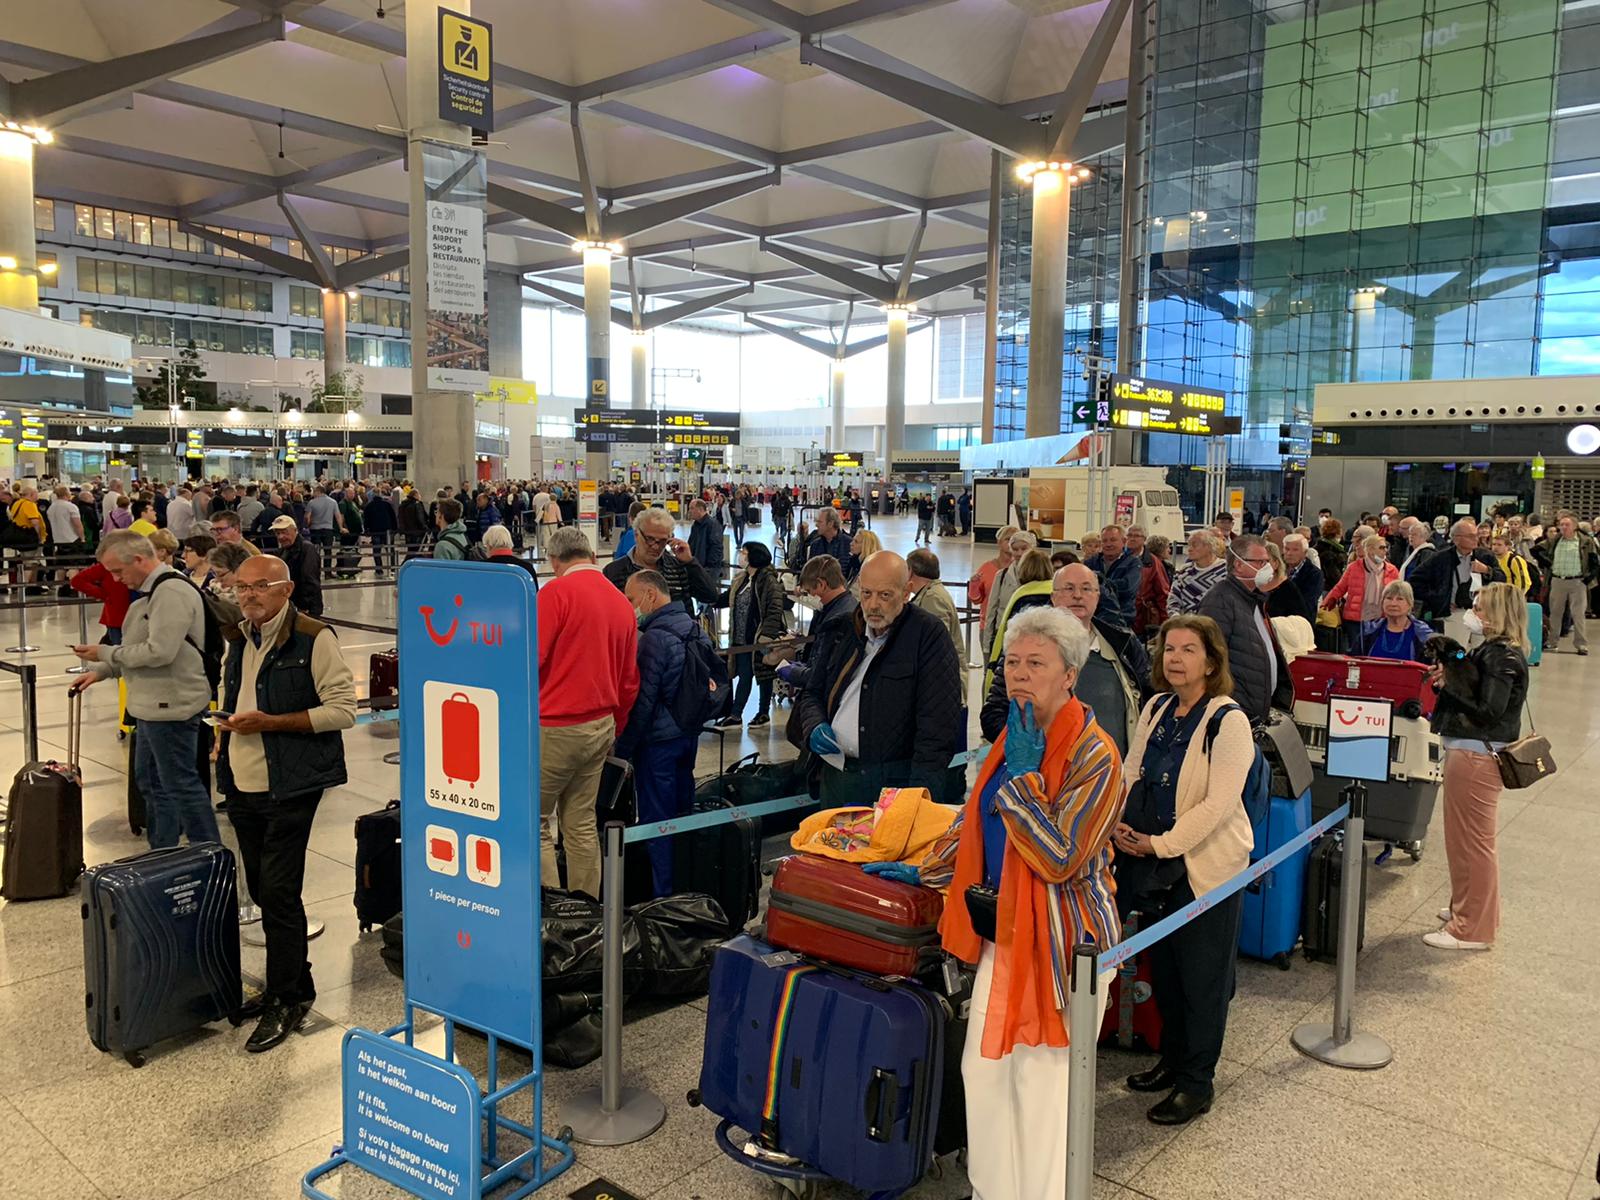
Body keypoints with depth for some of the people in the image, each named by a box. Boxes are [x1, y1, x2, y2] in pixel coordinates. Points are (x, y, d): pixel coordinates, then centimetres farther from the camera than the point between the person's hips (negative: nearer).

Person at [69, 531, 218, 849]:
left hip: (171, 705, -11)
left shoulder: (171, 592, -20)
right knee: (149, 778, 19)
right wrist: (101, 671, 11)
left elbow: (159, 651, -26)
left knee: (181, 784, -3)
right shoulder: (151, 590, 14)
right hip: (152, 704, 11)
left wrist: (105, 653, -15)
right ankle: (162, 855, 31)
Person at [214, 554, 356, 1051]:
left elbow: (343, 709, -15)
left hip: (290, 787, -8)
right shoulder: (239, 640, 12)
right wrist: (229, 730, 8)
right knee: (262, 890, 14)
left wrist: (271, 722, -20)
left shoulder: (314, 639, -11)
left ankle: (287, 1000, 8)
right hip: (243, 786, 8)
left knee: (278, 893, -5)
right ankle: (291, 983, 29)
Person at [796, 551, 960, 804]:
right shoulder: (845, 631, 11)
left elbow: (936, 727, -15)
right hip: (835, 776, 5)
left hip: (894, 782, -5)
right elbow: (811, 695, 21)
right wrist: (814, 727, -1)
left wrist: (921, 793, -23)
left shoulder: (929, 635, -8)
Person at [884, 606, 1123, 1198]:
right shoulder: (1015, 739, 7)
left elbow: (1058, 858, -24)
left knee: (1042, 1084, 3)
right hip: (1004, 931, 8)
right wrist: (921, 870, 18)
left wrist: (1023, 773, -21)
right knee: (984, 1068, 14)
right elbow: (976, 824, 20)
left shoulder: (1094, 755, -17)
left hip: (1061, 939, -7)